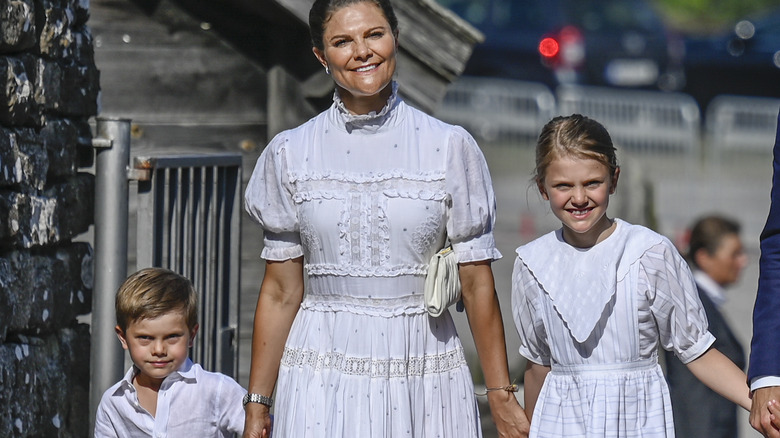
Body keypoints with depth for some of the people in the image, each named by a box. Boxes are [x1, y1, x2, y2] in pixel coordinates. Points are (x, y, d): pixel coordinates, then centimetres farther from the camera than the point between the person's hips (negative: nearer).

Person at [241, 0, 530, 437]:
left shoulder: (450, 147, -1)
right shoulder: (291, 153, 3)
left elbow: (478, 286, 1)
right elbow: (281, 292, 6)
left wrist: (502, 399, 0)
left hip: (424, 375, -1)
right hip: (323, 381, 1)